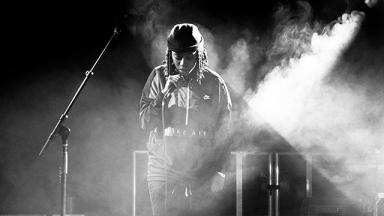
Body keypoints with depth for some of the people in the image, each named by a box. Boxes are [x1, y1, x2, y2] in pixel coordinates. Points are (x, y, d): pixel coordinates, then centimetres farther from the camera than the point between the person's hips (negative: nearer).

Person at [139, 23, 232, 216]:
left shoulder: (214, 83, 2)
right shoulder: (159, 77, 3)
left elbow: (225, 131, 7)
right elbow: (145, 123, 0)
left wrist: (219, 171, 0)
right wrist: (165, 93, -13)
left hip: (202, 176, 0)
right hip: (164, 171, 0)